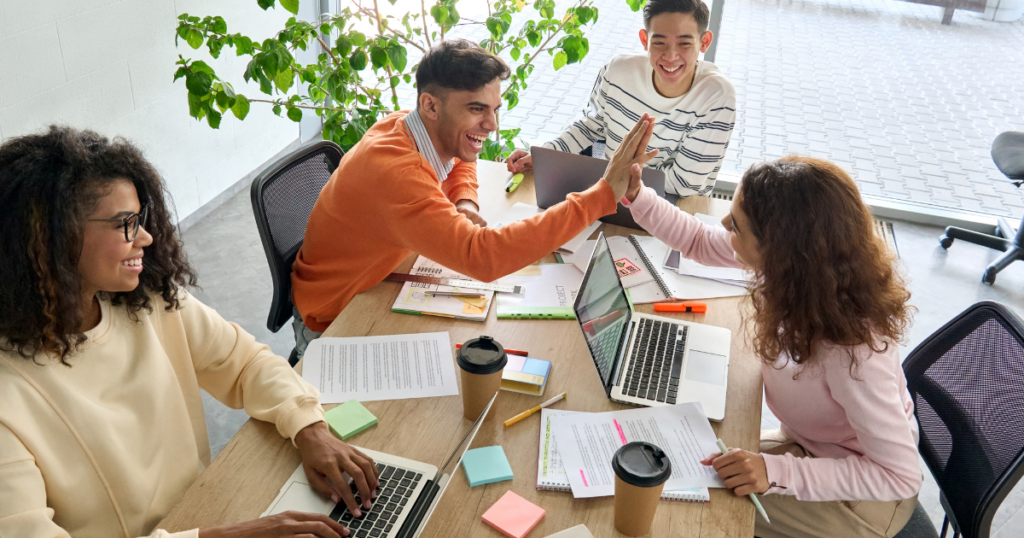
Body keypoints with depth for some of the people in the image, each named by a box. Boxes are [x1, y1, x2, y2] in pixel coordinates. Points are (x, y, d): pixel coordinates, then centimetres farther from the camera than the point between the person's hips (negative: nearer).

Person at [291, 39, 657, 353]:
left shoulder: (409, 126, -9)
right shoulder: (394, 171, -37)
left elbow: (461, 163, 15)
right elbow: (482, 257, -49)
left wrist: (465, 204, -10)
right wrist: (603, 194, -48)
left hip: (376, 288, 7)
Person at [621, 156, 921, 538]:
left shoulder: (852, 350, -40)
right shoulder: (790, 260, -20)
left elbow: (901, 476, -29)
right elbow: (700, 242, -1)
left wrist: (776, 472, -36)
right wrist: (636, 195, -12)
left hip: (859, 495, -6)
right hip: (811, 444, 7)